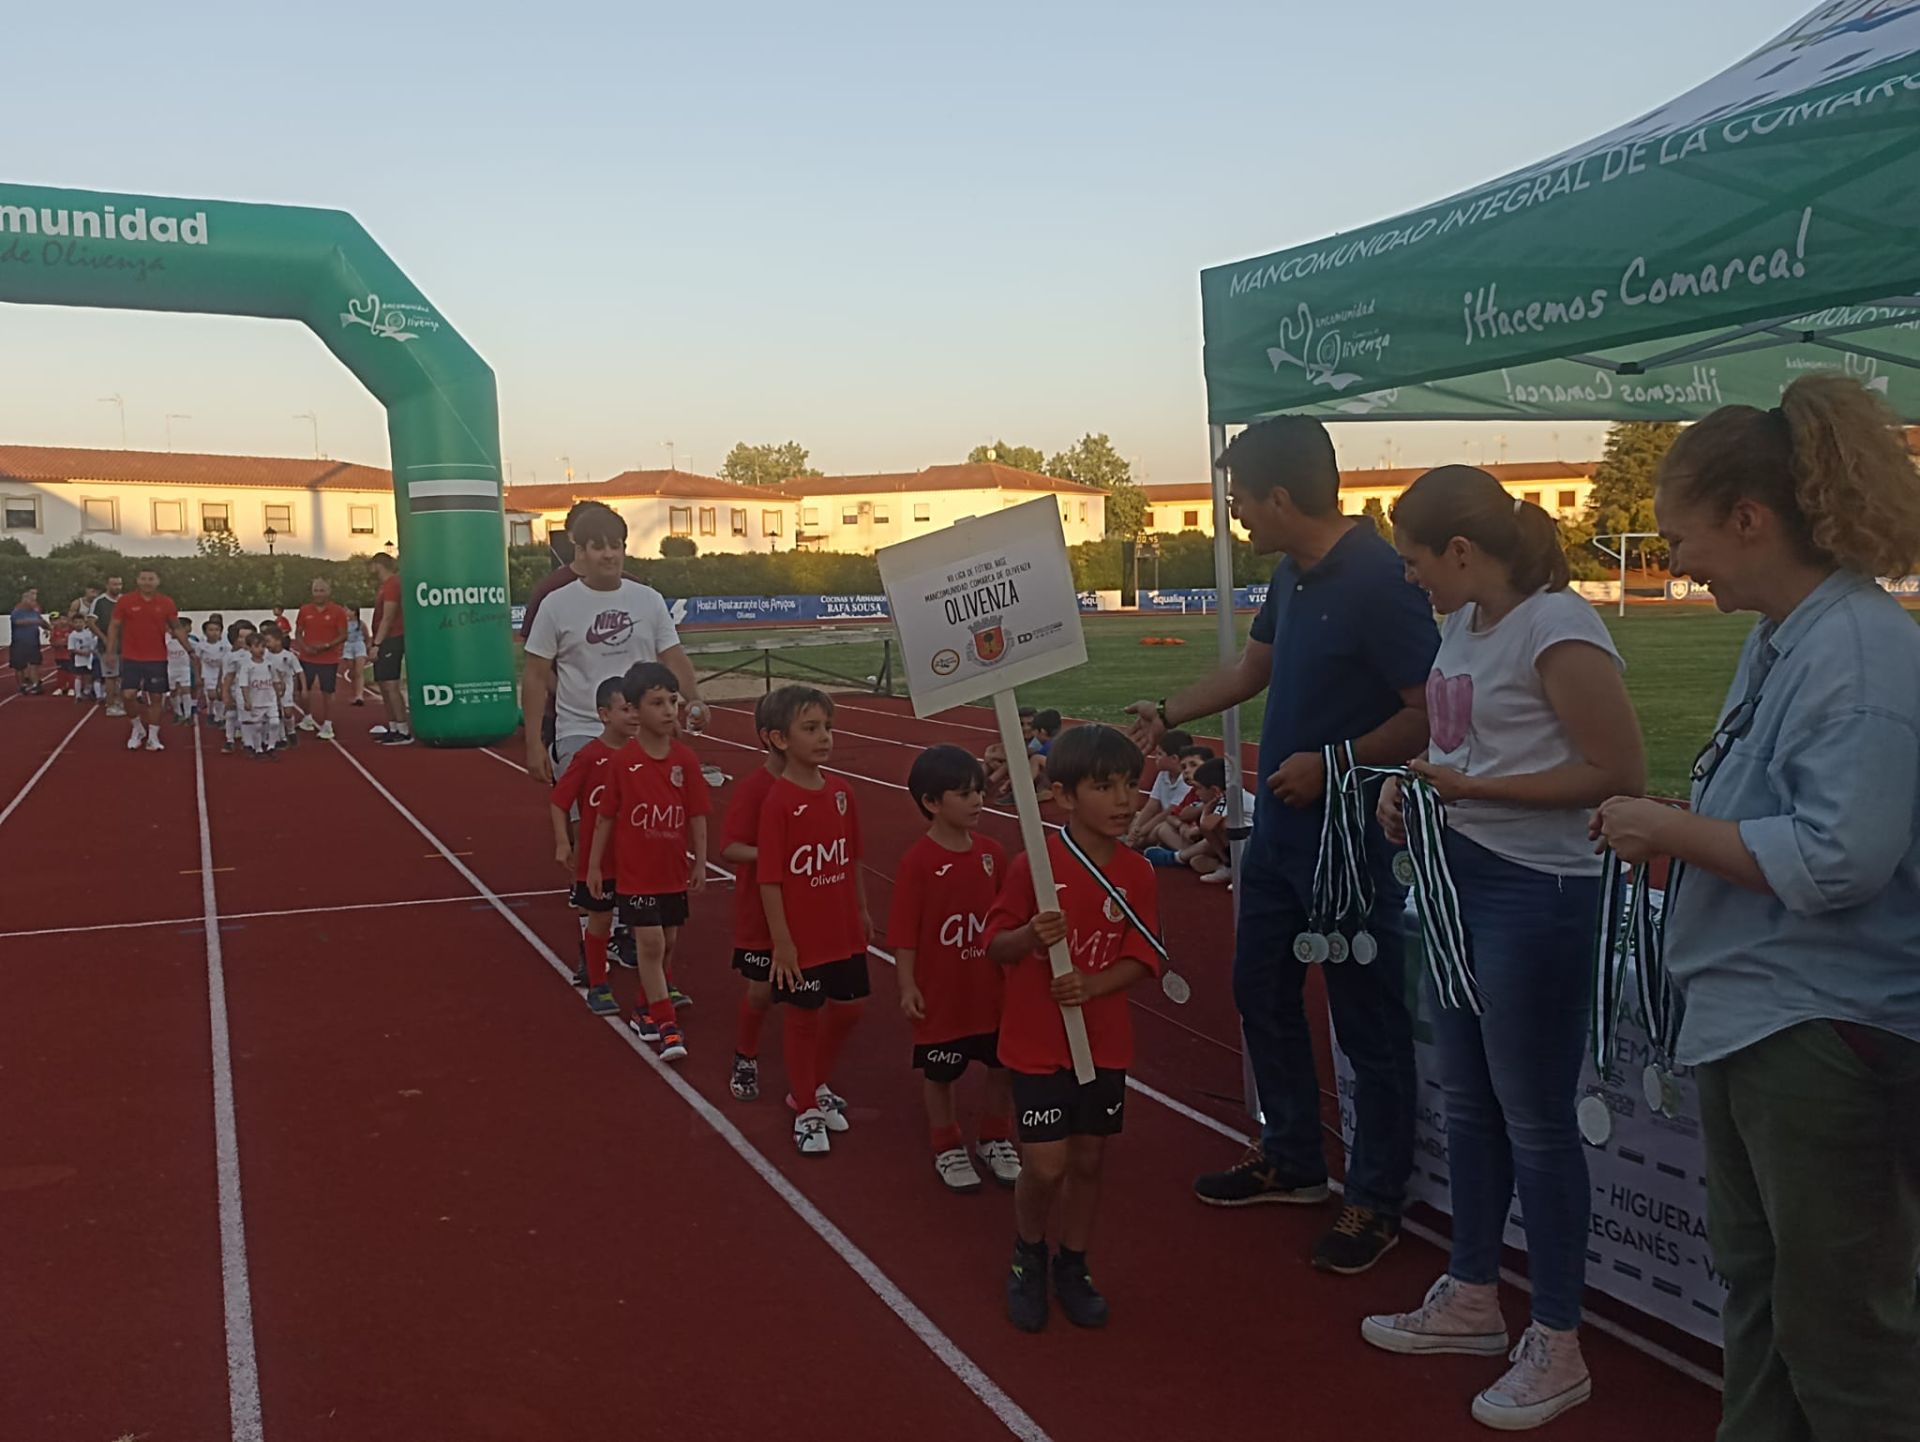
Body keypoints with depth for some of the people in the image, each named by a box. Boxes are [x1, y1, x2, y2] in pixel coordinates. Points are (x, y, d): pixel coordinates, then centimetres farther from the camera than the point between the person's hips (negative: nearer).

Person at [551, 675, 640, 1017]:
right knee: (599, 919, 7)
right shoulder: (589, 757, -13)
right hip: (597, 856, -4)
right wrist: (563, 843, -16)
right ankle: (597, 987, 21)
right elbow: (559, 801, -10)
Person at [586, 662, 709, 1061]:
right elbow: (605, 817, -3)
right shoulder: (622, 762, -11)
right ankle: (666, 1026, -1)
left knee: (667, 944, 14)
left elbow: (697, 815, 0)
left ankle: (645, 1009, 34)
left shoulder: (686, 759, -5)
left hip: (675, 871, 4)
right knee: (650, 944, -6)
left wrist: (700, 862, -2)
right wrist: (594, 865, -1)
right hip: (636, 872, -3)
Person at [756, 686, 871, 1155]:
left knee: (849, 1008, 16)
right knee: (803, 1018, 9)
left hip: (844, 930, 6)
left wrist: (862, 910, 12)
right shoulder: (778, 801, -18)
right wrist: (781, 940, -17)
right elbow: (769, 878, -17)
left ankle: (816, 1086, 40)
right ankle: (805, 1110, 27)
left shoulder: (842, 792, 0)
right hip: (800, 937, -6)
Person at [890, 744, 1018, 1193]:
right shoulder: (918, 861, -18)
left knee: (1005, 1065, 15)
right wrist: (908, 986, -15)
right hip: (940, 992, -4)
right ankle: (947, 1148, 34)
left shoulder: (992, 852, -4)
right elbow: (905, 932, -15)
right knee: (939, 1072, 13)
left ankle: (995, 1140, 37)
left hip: (992, 988, 5)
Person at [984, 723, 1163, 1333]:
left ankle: (1073, 1267, 35)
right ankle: (1028, 1257, 26)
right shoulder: (1033, 864, -14)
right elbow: (995, 946, -9)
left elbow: (1141, 959, -3)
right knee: (1046, 1165, -4)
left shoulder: (1137, 874, -4)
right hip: (1037, 1042, -3)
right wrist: (1031, 935, -30)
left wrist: (1093, 986, -20)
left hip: (1104, 1042, 3)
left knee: (1089, 1159, 13)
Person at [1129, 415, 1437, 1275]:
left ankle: (1376, 1201, 20)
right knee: (1261, 991, 18)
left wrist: (1333, 762, -23)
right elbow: (1253, 669, 23)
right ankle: (1290, 1160, 36)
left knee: (1369, 1023, 4)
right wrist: (1167, 715, 29)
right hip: (1278, 829, 10)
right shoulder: (1293, 576, 7)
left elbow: (1431, 714, -23)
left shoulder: (1378, 580, -21)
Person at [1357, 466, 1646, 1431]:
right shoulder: (1461, 625, 8)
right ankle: (1472, 1297, 36)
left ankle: (1557, 1347, 20)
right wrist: (1415, 786, 0)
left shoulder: (1556, 629, -18)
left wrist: (1471, 789, -20)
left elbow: (1621, 774, -18)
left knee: (1534, 1119, 3)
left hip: (1535, 892, -9)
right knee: (1468, 1102, 19)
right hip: (1457, 877, 9)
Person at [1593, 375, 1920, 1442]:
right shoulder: (1777, 640, 9)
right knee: (1758, 1296, 22)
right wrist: (1673, 842, 3)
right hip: (1752, 1024, 10)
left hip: (1828, 1036, -10)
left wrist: (1672, 829, -17)